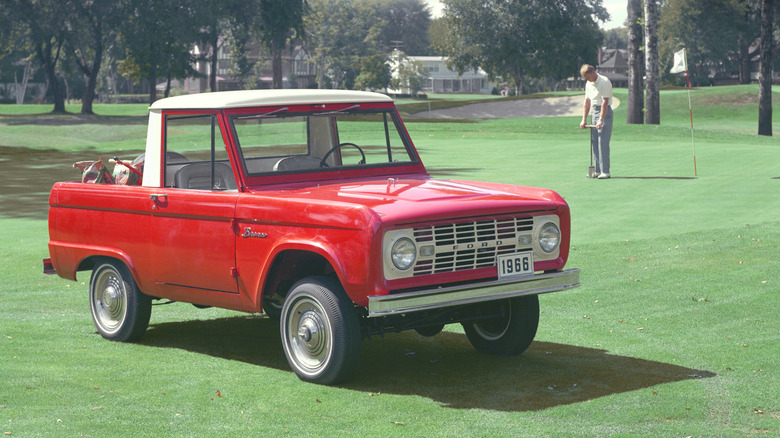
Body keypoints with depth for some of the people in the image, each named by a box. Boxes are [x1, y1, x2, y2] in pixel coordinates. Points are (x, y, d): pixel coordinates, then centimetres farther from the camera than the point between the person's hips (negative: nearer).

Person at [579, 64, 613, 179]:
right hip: (594, 111, 8)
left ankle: (605, 171, -12)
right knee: (594, 142, 5)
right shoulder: (588, 84, 11)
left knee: (603, 142, -12)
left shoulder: (604, 82, -14)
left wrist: (601, 120, -24)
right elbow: (587, 102, 14)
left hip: (604, 112, -8)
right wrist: (584, 120, 9)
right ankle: (598, 170, 10)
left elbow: (605, 102, -19)